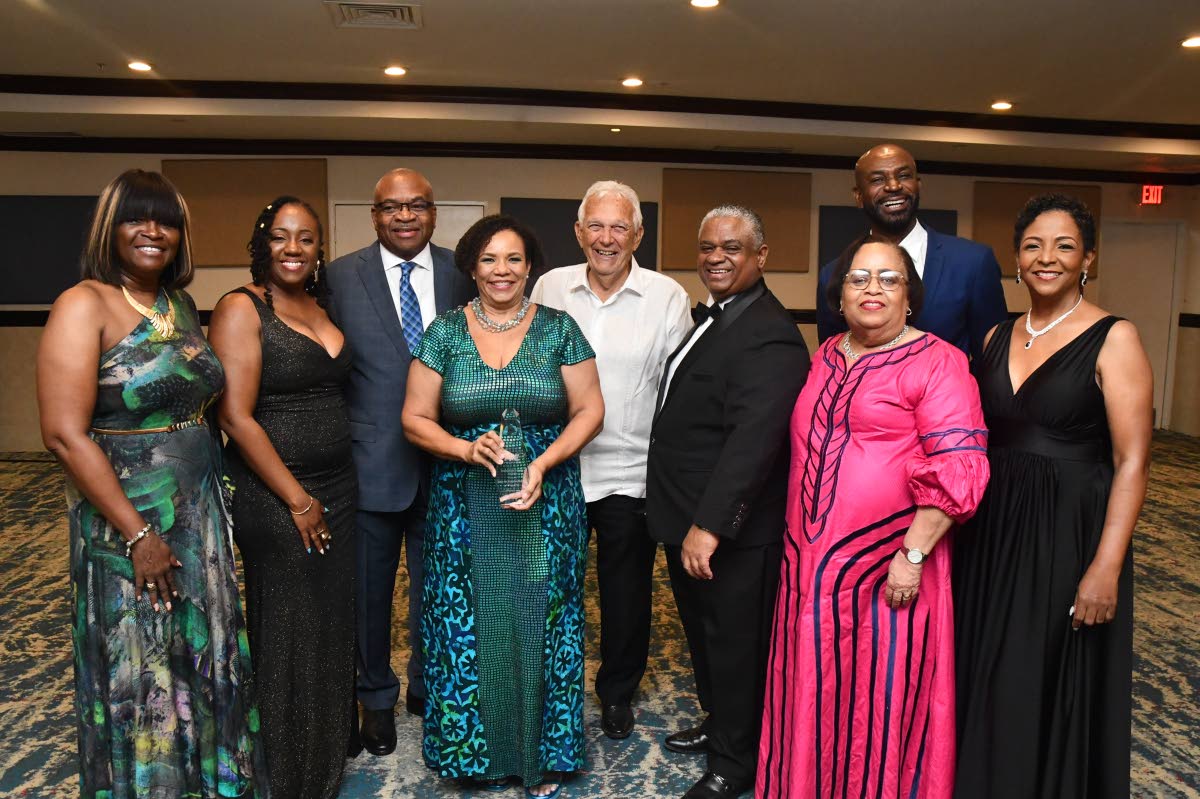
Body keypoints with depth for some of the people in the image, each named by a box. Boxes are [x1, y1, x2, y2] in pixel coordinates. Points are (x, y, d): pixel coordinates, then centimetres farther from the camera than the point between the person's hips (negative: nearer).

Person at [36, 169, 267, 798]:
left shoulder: (181, 303, 7)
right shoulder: (85, 305, -13)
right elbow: (64, 434, -19)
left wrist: (217, 503, 6)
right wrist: (137, 535, -18)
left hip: (201, 513, 7)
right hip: (127, 521, -6)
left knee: (206, 657, 19)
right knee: (141, 677, 9)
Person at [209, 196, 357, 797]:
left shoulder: (320, 307, 9)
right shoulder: (241, 309, -11)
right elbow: (236, 415, -16)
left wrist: (334, 493, 8)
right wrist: (298, 499, -14)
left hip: (337, 490, 6)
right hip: (274, 498, -6)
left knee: (333, 622, 16)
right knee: (287, 633, 7)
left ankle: (331, 746, 38)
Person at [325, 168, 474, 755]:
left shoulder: (463, 274, 0)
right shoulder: (341, 277, -4)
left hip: (445, 462, 2)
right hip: (371, 463, -1)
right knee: (369, 591, 15)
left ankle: (428, 688, 41)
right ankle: (376, 697, 39)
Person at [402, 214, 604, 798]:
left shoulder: (559, 329, 0)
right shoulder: (444, 332, 1)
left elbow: (589, 410, -1)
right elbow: (416, 419, 0)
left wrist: (544, 463, -16)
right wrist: (467, 449, -18)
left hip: (547, 506, 0)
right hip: (466, 509, 1)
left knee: (540, 626, 8)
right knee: (472, 627, 8)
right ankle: (481, 752, 31)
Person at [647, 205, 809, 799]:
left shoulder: (770, 337, -21)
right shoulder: (709, 316, 10)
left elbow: (752, 439, -31)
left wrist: (710, 526, -35)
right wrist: (683, 520, 13)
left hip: (731, 531, -9)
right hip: (686, 518, 9)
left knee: (734, 644, 9)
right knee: (703, 632, 24)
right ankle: (718, 723, 46)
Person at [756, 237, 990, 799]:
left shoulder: (935, 363, -8)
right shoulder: (826, 358, 12)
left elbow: (959, 469, -15)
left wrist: (913, 555, -19)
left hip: (885, 571, -6)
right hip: (812, 564, 6)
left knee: (878, 699, 7)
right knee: (815, 694, 16)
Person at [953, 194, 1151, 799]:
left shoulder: (1113, 338, -8)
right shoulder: (998, 338, 7)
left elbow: (1131, 462, -12)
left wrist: (1106, 567, -19)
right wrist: (961, 530, 5)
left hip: (1069, 535, -5)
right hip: (992, 532, 5)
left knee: (1056, 689, 9)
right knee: (989, 683, 16)